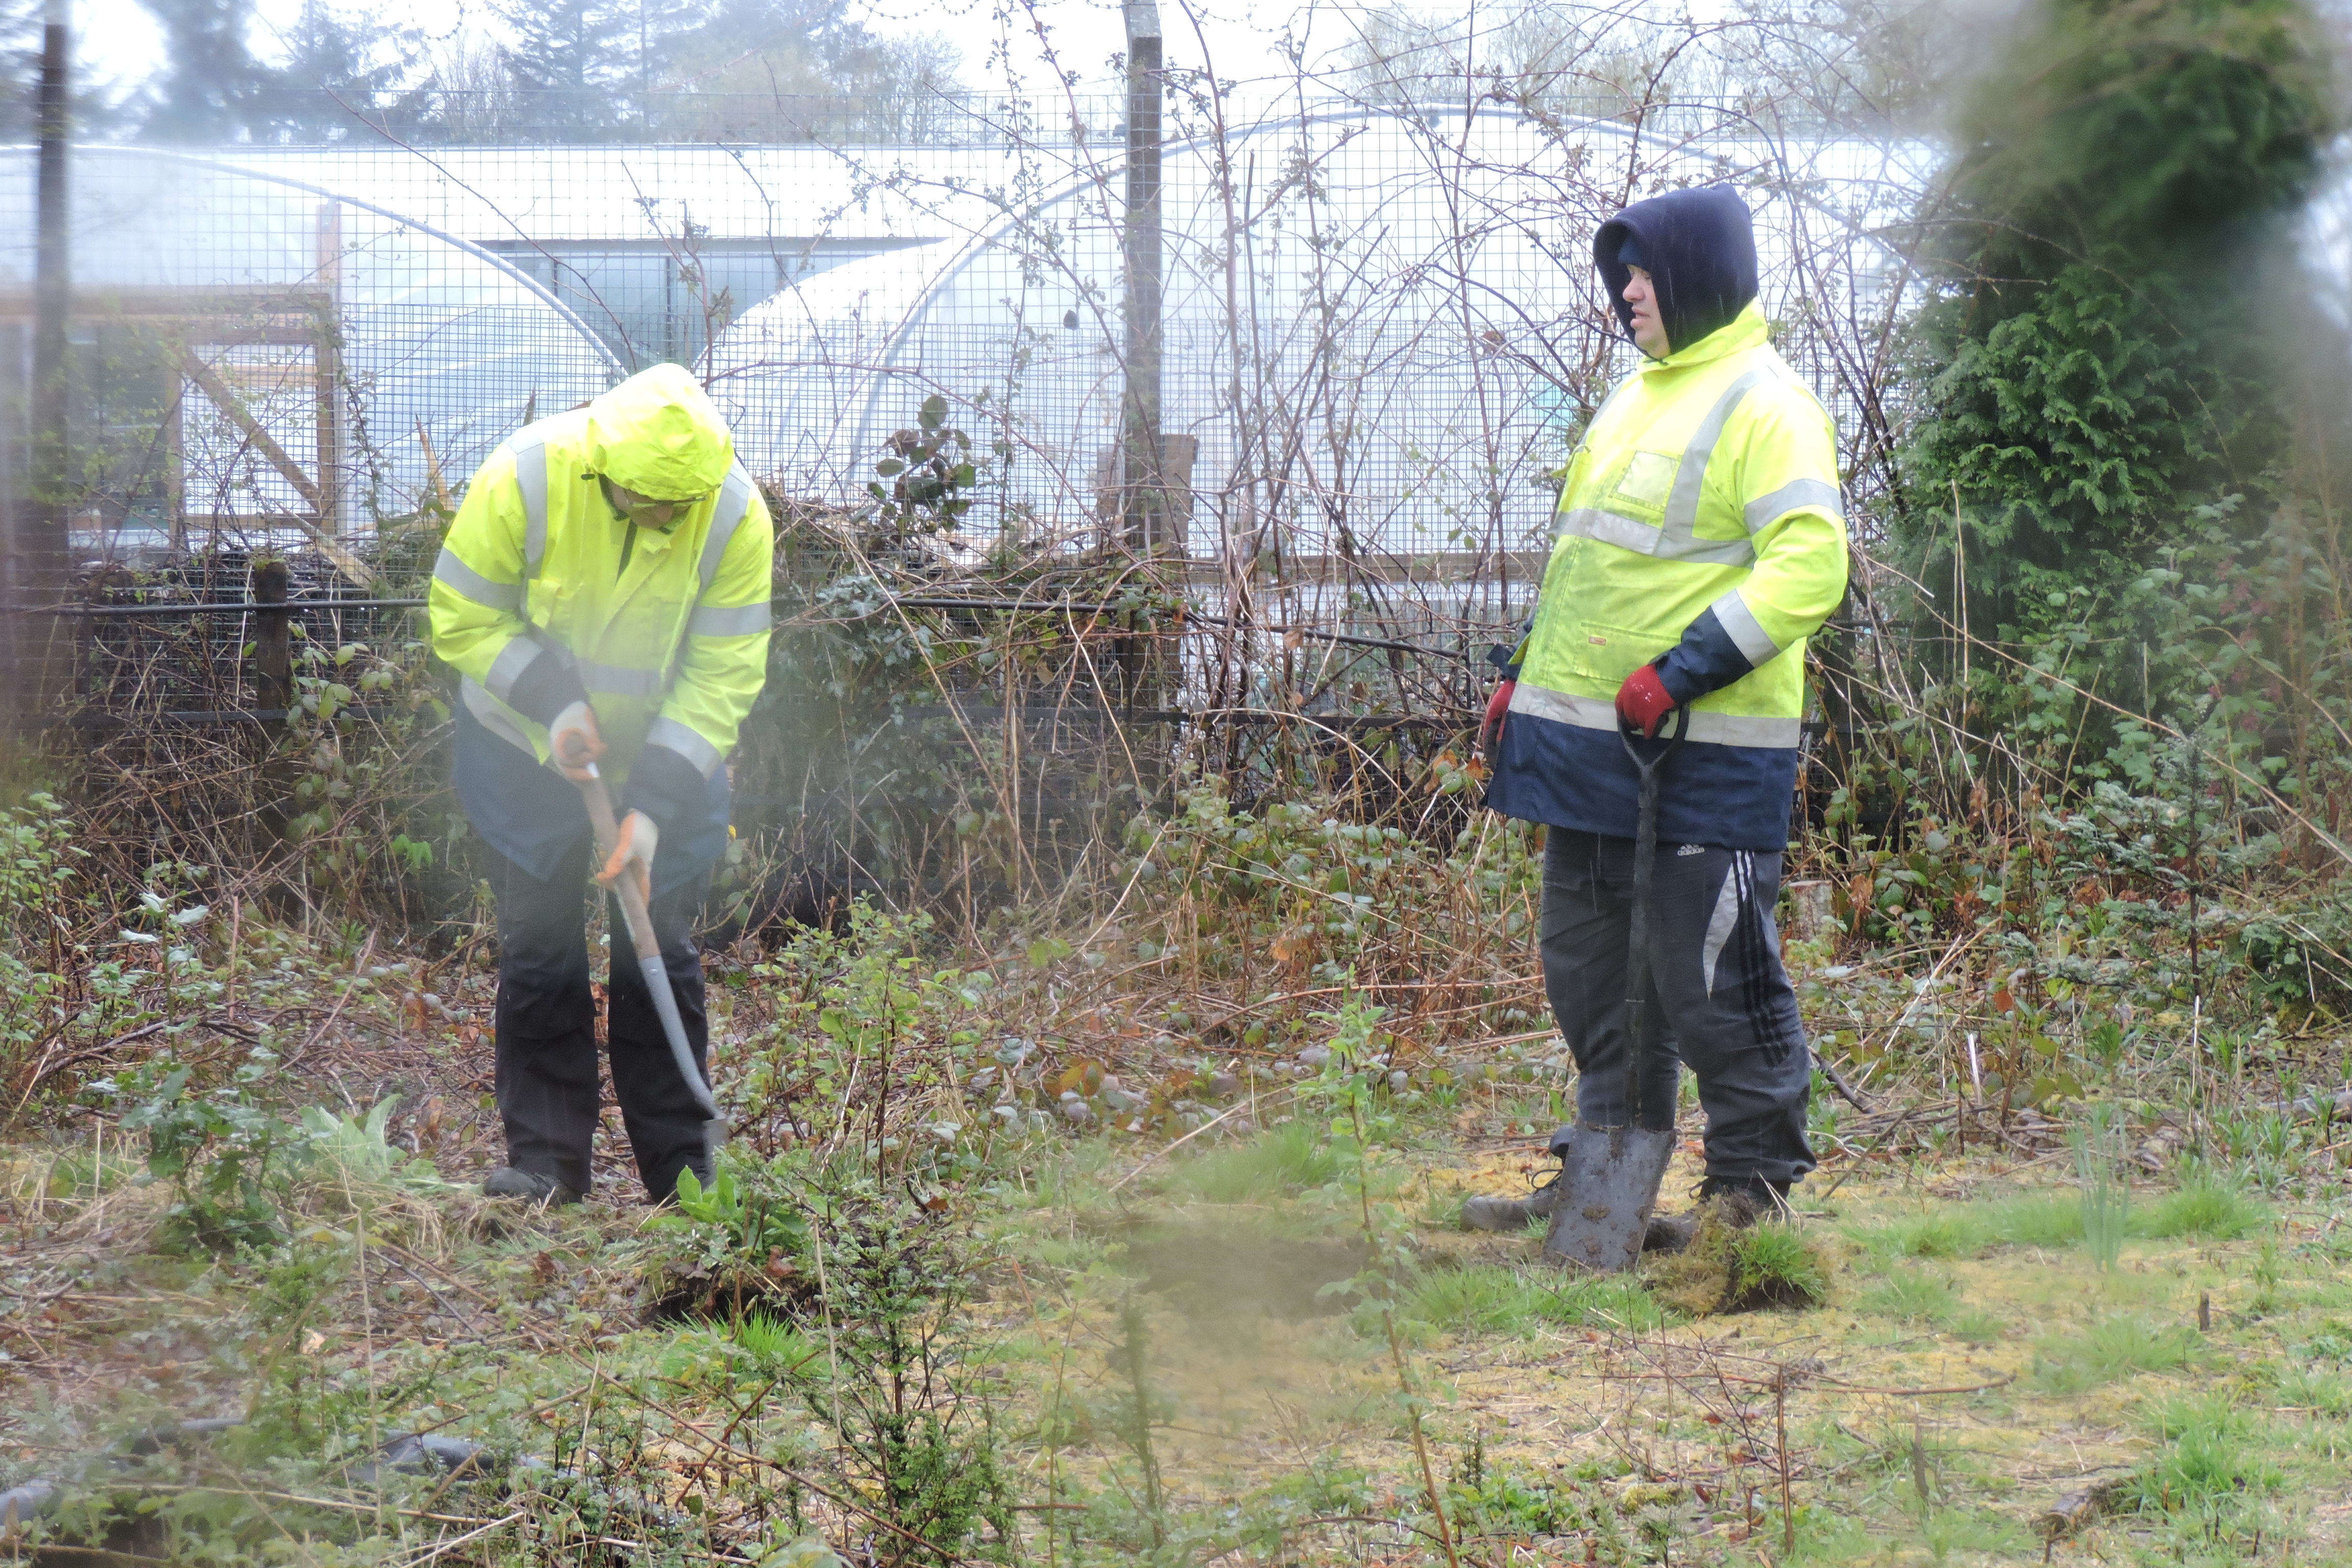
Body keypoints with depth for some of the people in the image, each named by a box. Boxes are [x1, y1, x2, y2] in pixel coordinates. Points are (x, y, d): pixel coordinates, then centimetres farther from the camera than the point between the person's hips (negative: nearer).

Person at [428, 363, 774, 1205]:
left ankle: (682, 1166, 7)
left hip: (668, 754, 0)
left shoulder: (736, 513, -22)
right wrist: (552, 699, -28)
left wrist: (655, 803, -25)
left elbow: (725, 675, -18)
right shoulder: (524, 478, -25)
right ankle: (544, 1158, 5)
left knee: (659, 945, 0)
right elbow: (463, 620, -14)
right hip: (525, 747, 0)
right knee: (540, 944, -1)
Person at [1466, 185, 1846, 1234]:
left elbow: (1809, 567, -21)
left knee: (1711, 976, -4)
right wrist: (1528, 668, 19)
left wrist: (1684, 671, -25)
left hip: (1702, 754, -9)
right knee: (1590, 969, 13)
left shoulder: (1762, 404, -11)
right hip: (1591, 737, 9)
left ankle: (1755, 1187, 7)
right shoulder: (1637, 398, 19)